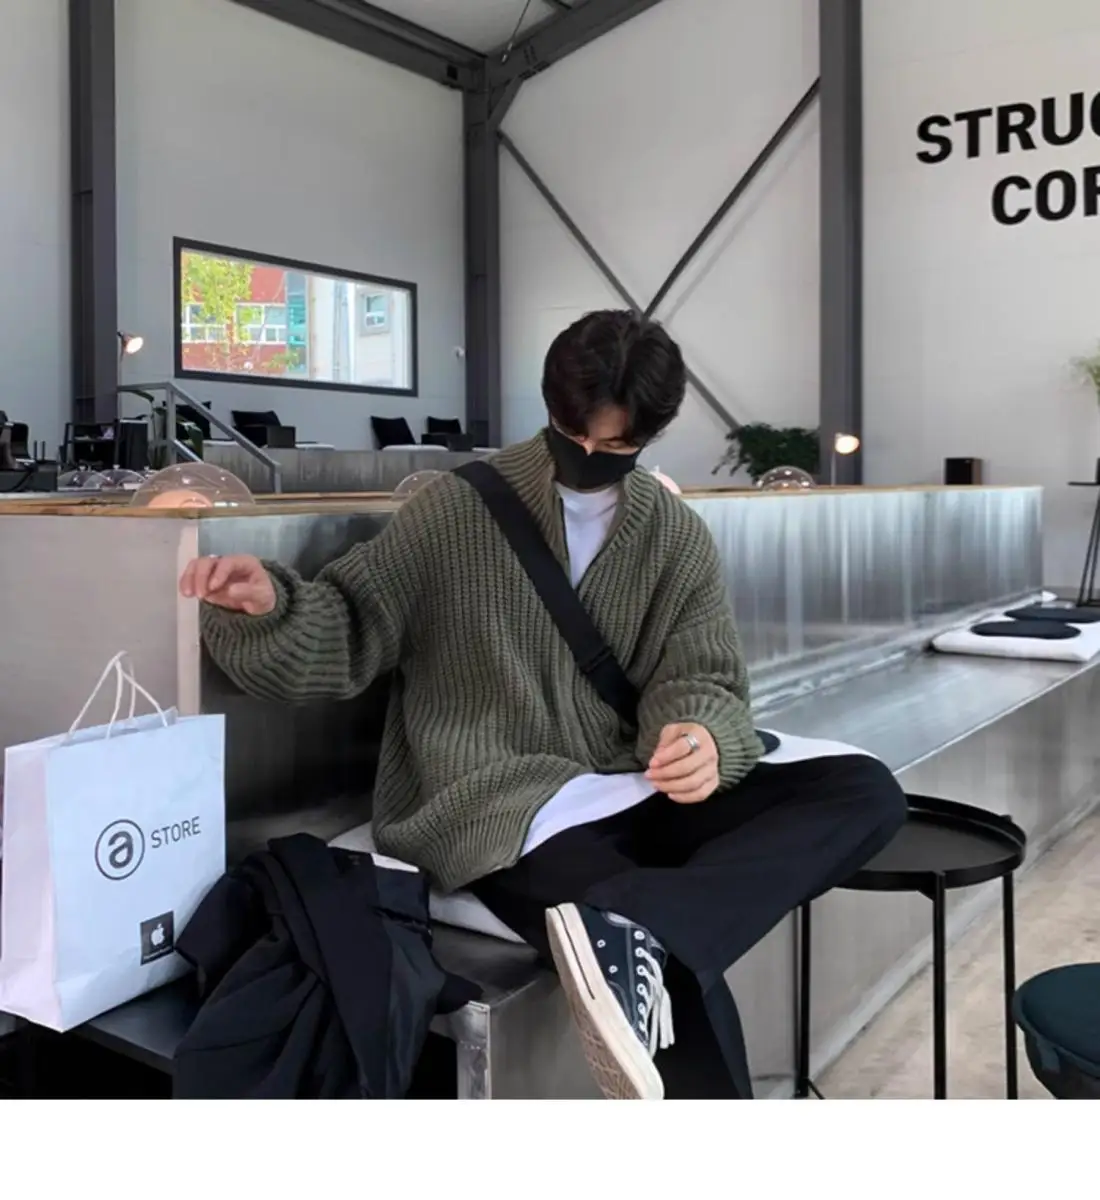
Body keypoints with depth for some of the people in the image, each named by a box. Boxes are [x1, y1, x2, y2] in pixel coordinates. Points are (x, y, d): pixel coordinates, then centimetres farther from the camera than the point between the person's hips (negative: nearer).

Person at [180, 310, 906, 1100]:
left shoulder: (680, 539, 9)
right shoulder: (458, 509, 1)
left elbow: (701, 681, 3)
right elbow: (348, 641, 1)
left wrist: (704, 738, -22)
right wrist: (271, 605, -22)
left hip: (624, 798, 6)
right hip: (487, 803, -5)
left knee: (866, 792, -20)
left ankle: (641, 927, -37)